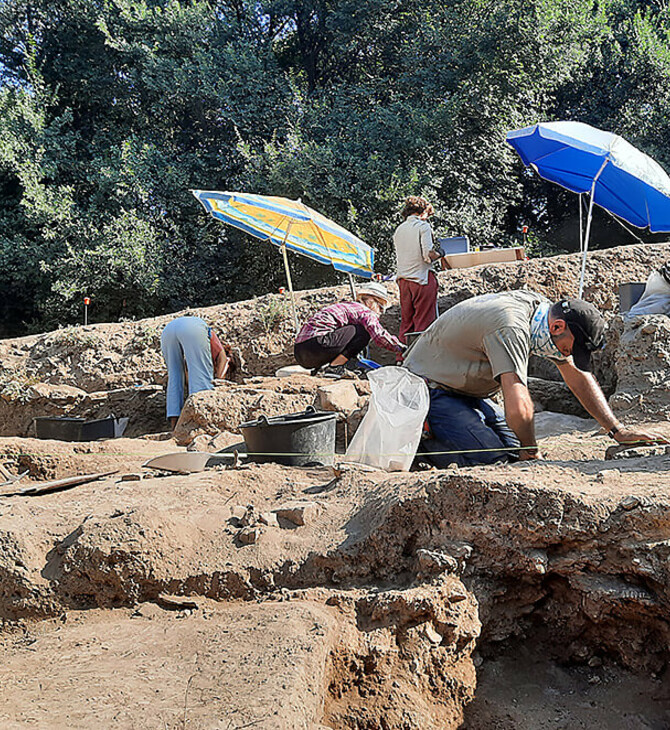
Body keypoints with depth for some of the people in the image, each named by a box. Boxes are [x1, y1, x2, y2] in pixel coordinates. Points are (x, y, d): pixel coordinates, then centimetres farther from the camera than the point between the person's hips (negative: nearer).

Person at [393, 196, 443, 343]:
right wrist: (439, 253, 5)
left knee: (406, 321, 9)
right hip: (422, 279, -6)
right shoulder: (423, 226, -5)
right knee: (424, 321, -4)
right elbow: (428, 254, -15)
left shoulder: (398, 230, 15)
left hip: (403, 279, 6)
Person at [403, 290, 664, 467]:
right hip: (429, 389, -10)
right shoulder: (511, 328, -32)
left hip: (465, 392, 10)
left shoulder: (543, 309, -1)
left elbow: (579, 377, 7)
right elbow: (518, 407, -38)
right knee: (492, 461, -24)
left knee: (513, 448, 4)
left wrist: (617, 430, 2)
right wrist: (531, 451, -19)